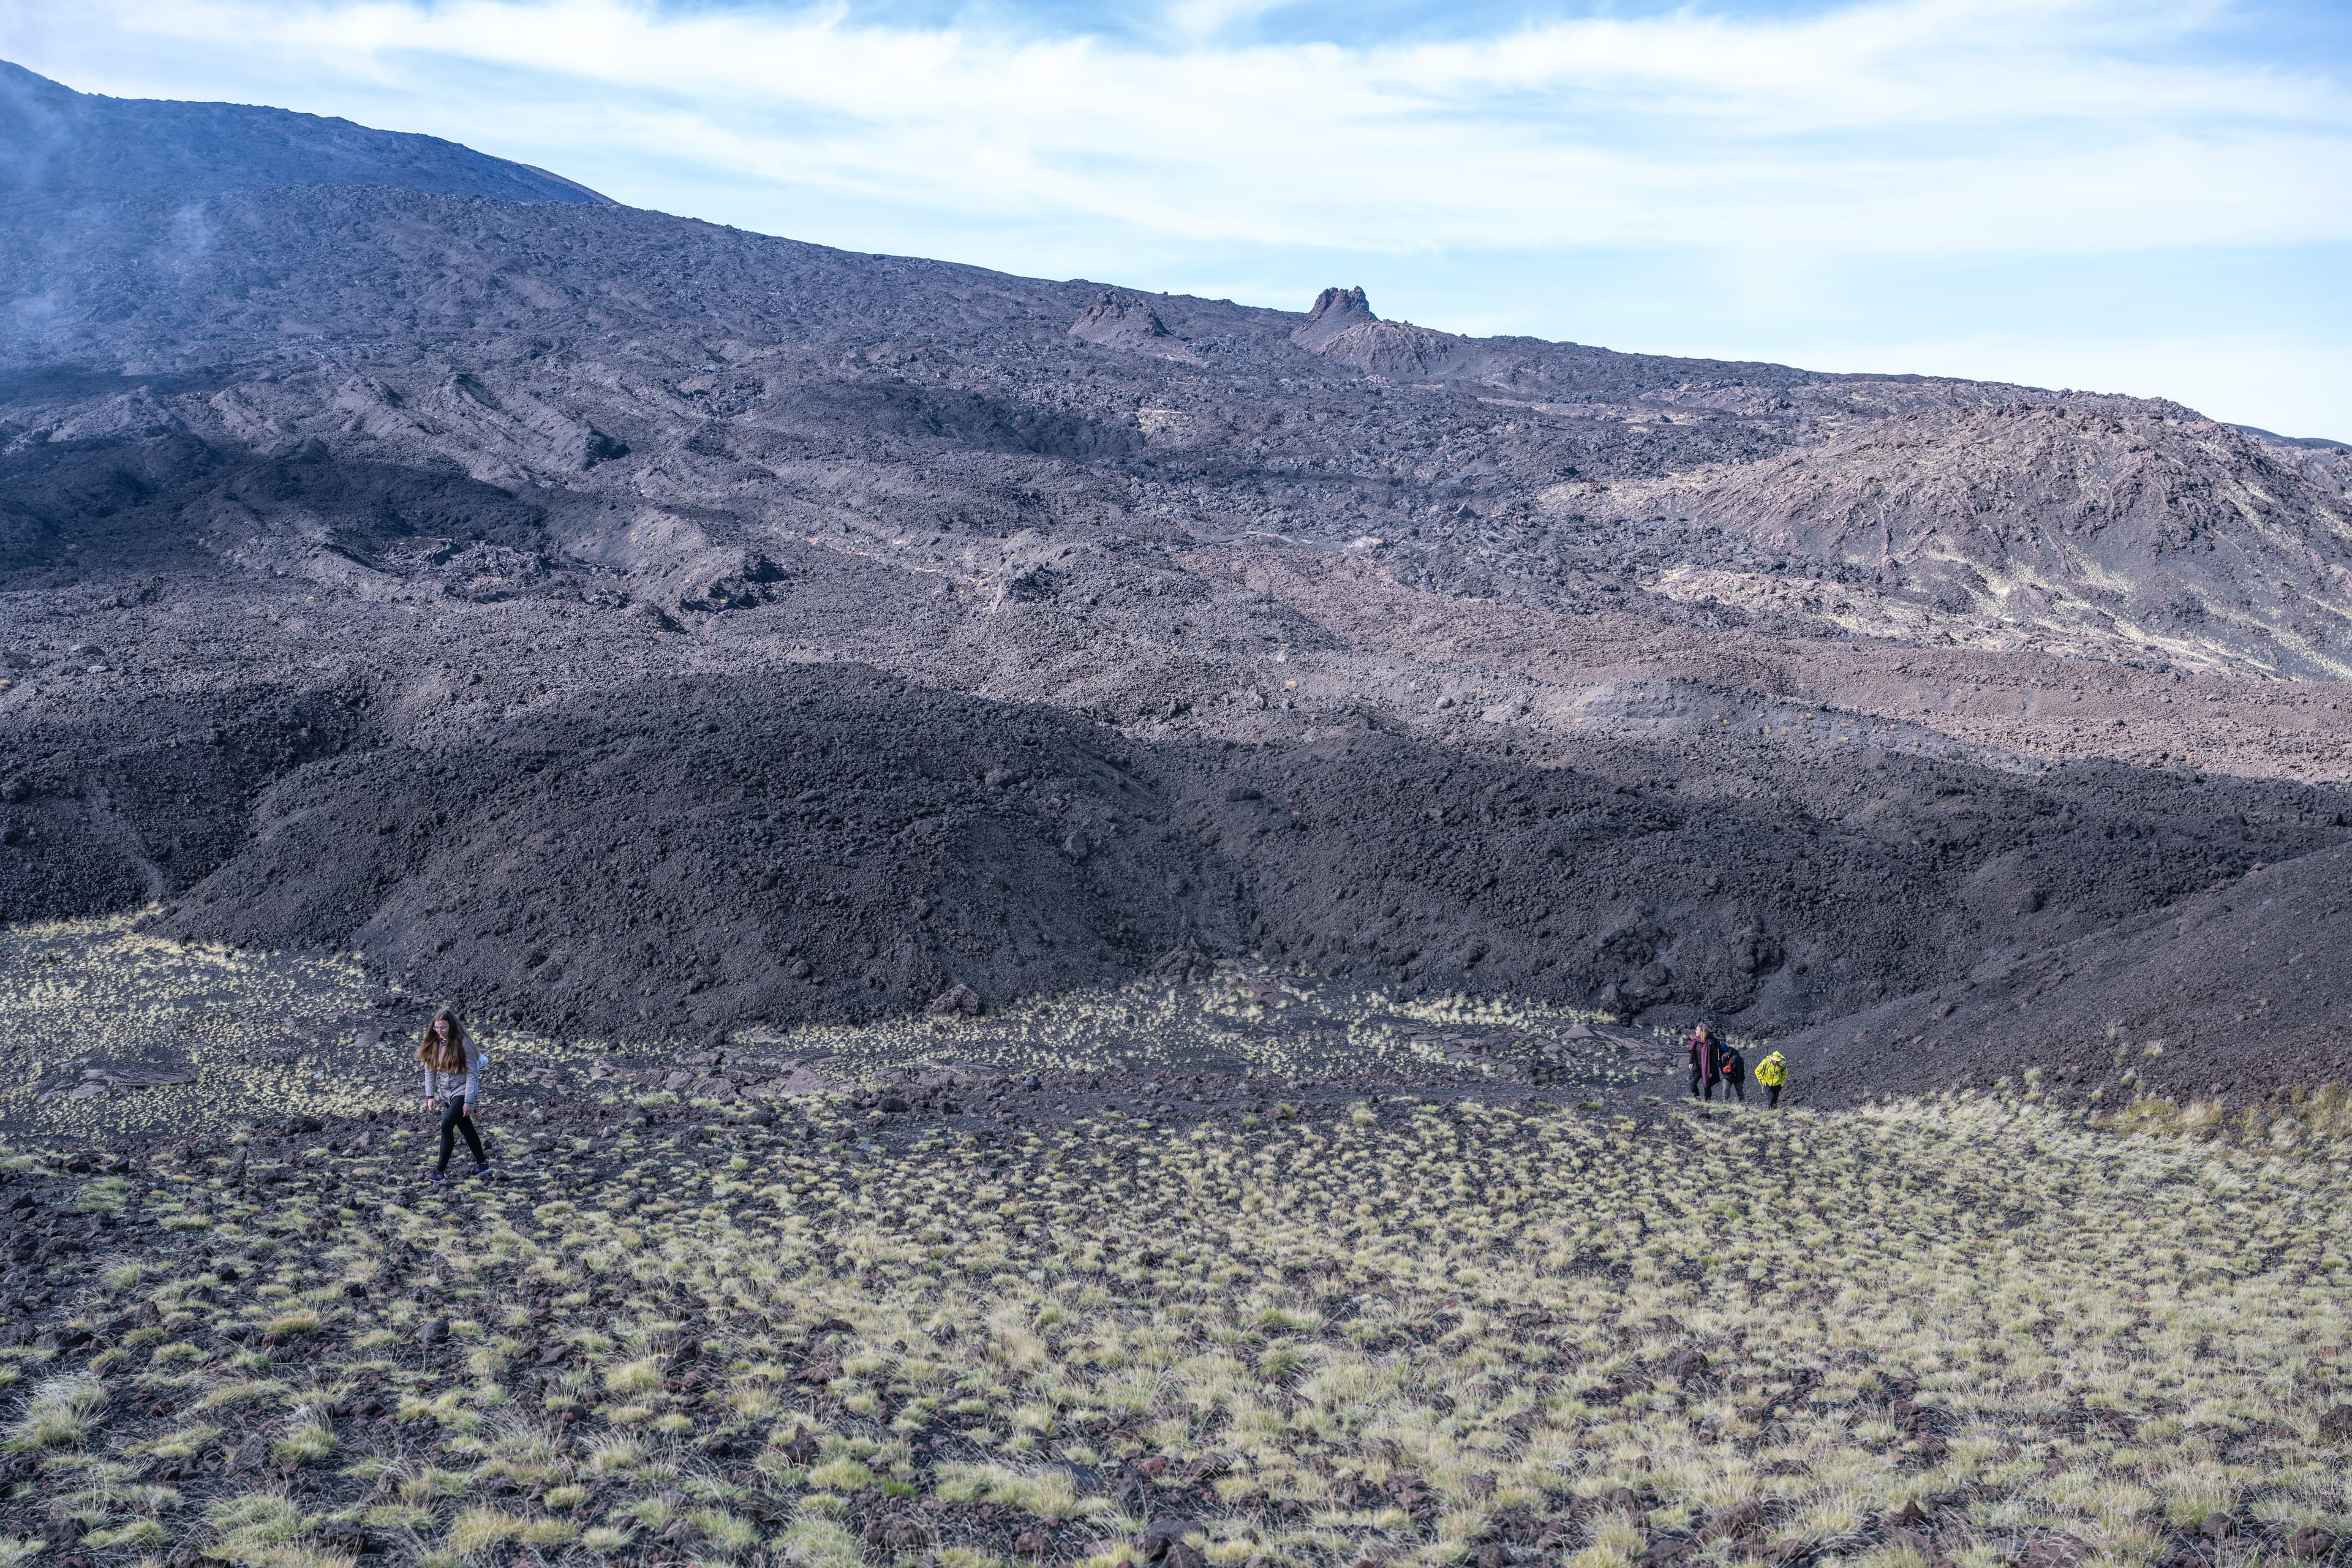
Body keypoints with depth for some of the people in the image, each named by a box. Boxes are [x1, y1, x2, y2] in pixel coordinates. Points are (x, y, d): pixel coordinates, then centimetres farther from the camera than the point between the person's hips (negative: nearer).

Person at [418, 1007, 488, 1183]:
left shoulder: (463, 1044, -19)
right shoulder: (434, 1043, -2)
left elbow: (472, 1074, -16)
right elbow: (430, 1070, 6)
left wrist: (469, 1101, -17)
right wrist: (431, 1096, 0)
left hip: (462, 1091, -6)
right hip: (446, 1093, 6)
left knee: (446, 1126, -17)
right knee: (466, 1129, 15)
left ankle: (442, 1169, -7)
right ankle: (482, 1163, 29)